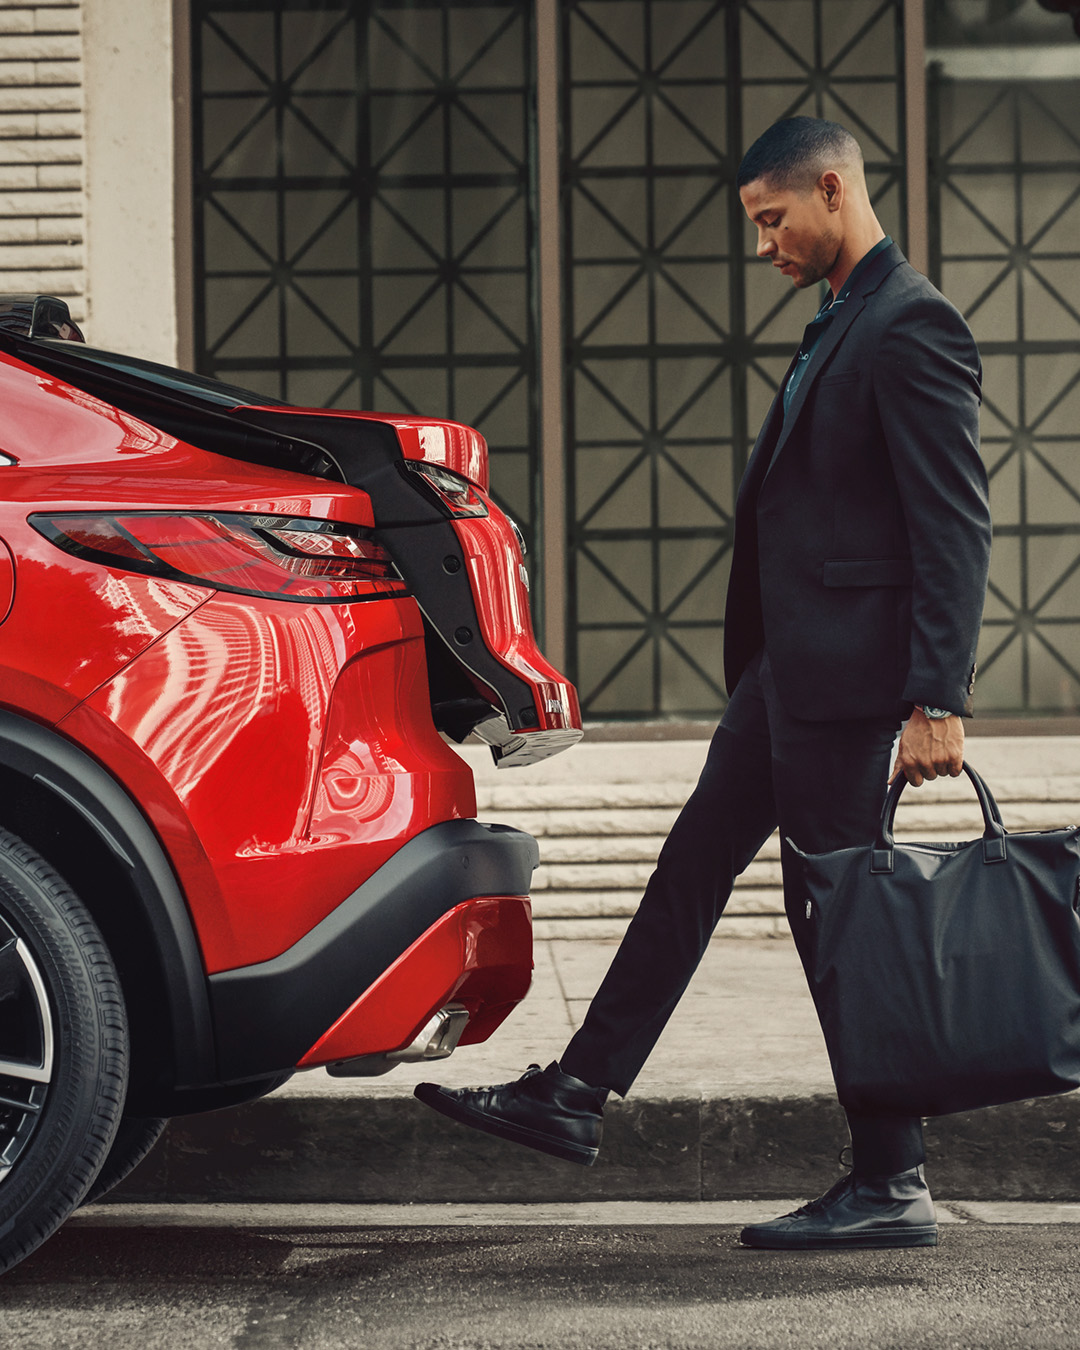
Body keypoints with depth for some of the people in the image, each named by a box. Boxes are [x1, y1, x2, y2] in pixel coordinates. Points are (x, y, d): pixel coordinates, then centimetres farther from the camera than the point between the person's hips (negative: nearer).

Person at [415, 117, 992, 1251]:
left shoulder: (911, 327, -13)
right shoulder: (836, 326, 18)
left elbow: (955, 526, -19)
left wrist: (938, 702, -23)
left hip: (850, 676, -10)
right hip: (785, 667, 10)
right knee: (691, 867, 12)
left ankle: (891, 1187, 6)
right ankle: (576, 1097, 20)